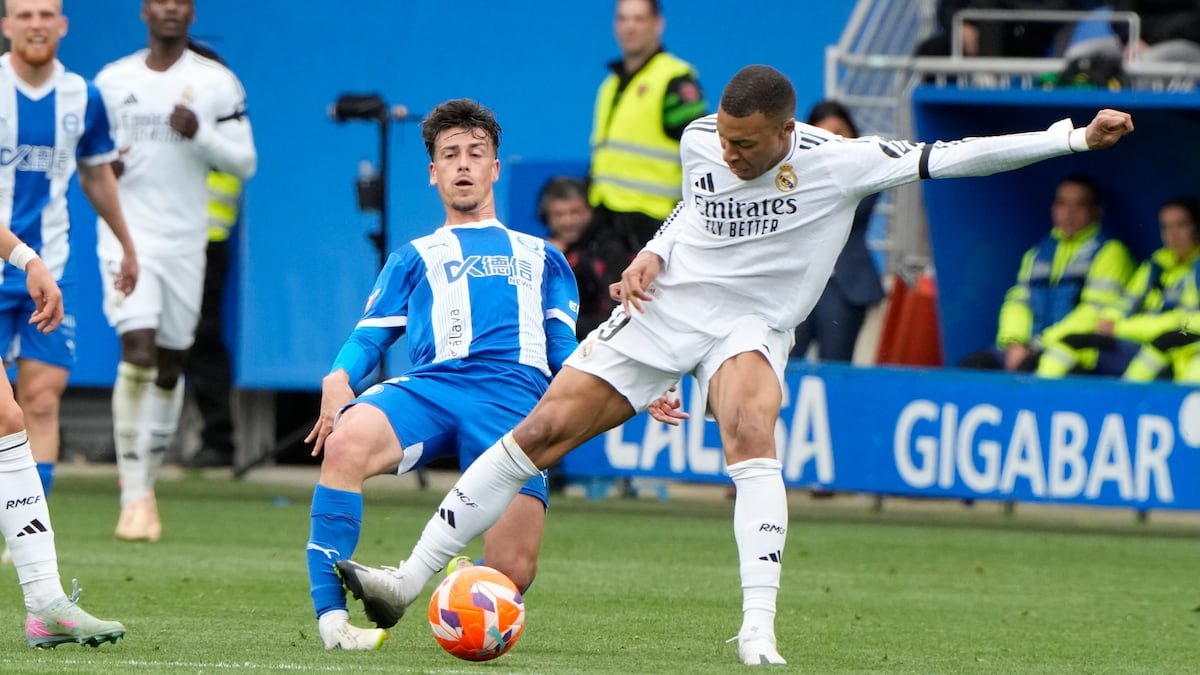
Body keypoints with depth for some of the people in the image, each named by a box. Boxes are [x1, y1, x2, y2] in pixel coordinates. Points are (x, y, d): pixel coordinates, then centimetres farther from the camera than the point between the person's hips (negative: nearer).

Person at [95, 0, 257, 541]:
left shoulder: (217, 84, 2)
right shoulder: (112, 80, 6)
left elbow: (245, 162, 2)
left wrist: (199, 134, -15)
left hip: (185, 240, 1)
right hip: (128, 234, -1)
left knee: (170, 365, 8)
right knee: (138, 351, -17)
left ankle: (146, 484, 23)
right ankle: (134, 495, -17)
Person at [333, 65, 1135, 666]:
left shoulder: (836, 162, -15)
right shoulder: (701, 140, -3)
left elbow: (950, 157, -19)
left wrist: (1074, 137, -25)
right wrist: (653, 252, 1)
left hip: (751, 326, -3)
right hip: (664, 305, 3)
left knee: (751, 433, -35)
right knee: (541, 431, -3)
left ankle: (759, 631, -37)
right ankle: (411, 579, 6)